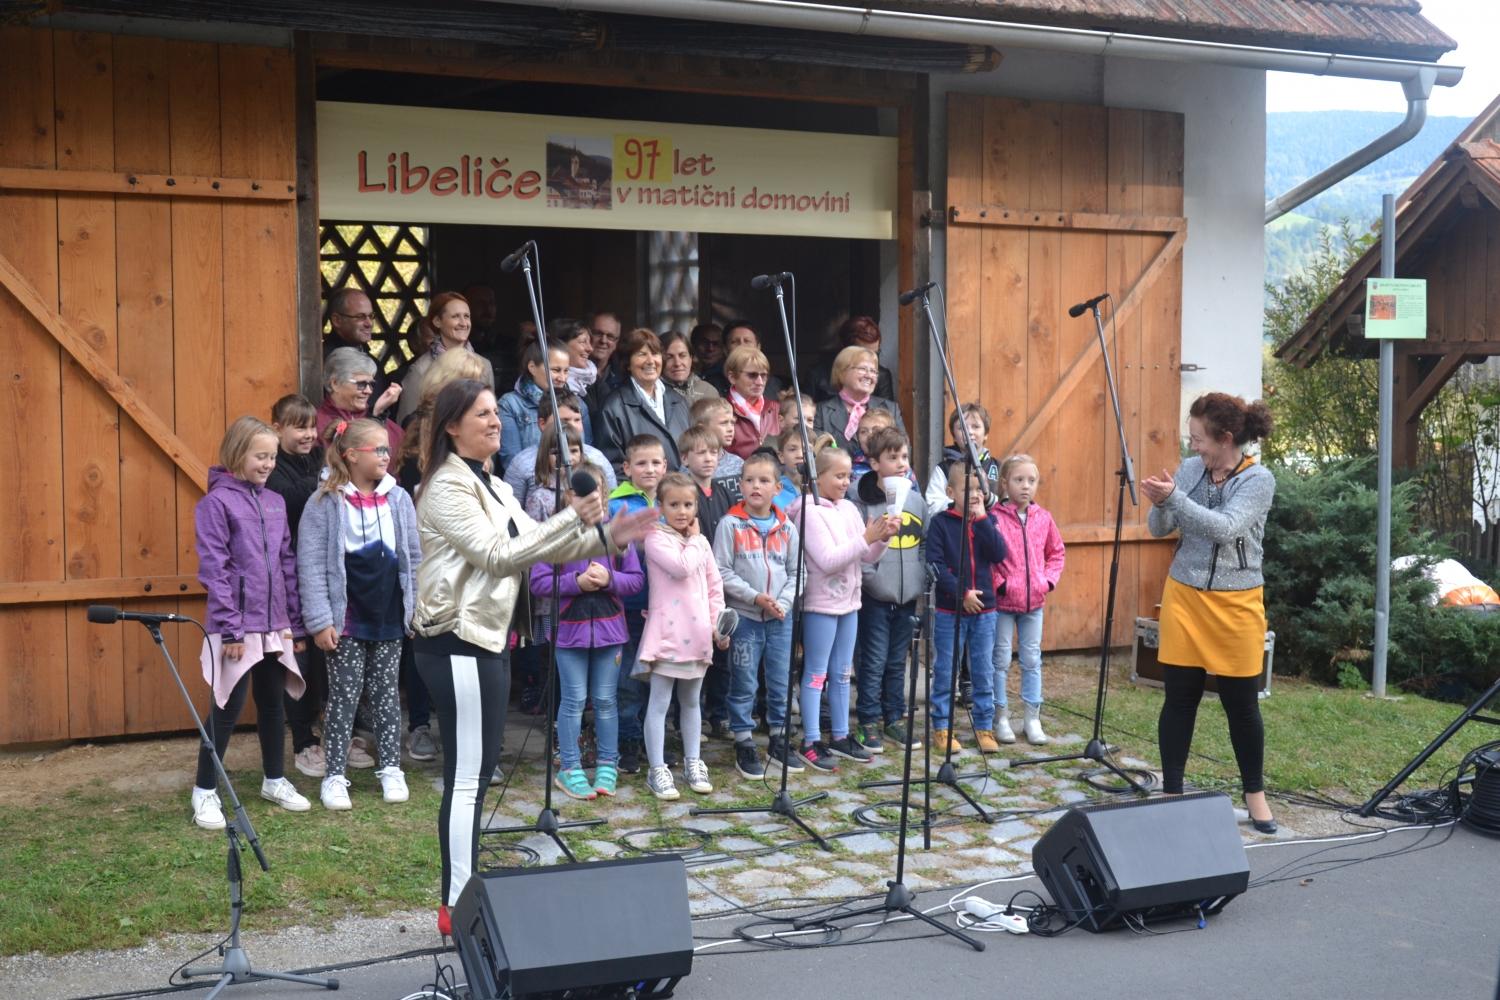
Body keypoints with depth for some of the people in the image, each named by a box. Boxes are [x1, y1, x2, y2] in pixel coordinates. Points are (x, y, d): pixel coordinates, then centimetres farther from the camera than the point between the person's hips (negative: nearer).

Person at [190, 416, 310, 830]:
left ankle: (275, 780, 29)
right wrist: (229, 628, -16)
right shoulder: (217, 502, -8)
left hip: (275, 626, 6)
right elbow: (213, 568, -12)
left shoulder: (276, 502, 11)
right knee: (228, 708, -1)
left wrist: (296, 622, 11)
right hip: (238, 627, -6)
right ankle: (205, 791, 12)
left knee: (273, 703, 15)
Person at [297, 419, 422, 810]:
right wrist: (320, 620, -13)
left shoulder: (398, 499, 4)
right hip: (346, 619, -3)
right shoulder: (325, 503, -7)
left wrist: (415, 609, 4)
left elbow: (413, 558, 8)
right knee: (344, 696, 3)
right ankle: (335, 775, 13)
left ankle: (390, 768, 22)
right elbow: (311, 565, -9)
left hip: (389, 616, 3)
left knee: (387, 693, 12)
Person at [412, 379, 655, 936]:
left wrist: (606, 536, 3)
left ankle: (463, 896, 22)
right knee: (467, 776, -6)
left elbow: (534, 550, 14)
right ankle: (457, 907, 2)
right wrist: (573, 519, -23)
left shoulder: (494, 488, 16)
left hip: (485, 639, 10)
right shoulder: (448, 487, -12)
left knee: (476, 771, 13)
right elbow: (497, 555, -20)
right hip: (458, 643, -10)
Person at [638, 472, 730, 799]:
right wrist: (692, 540, -5)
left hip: (697, 634, 6)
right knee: (659, 703, -2)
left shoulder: (701, 541, 12)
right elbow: (682, 567, -21)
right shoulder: (656, 539, -6)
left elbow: (714, 585, 14)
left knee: (691, 701, 16)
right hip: (666, 633, -6)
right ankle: (657, 769, 4)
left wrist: (718, 622, 4)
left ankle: (693, 763, 25)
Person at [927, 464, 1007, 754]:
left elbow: (1000, 554, -9)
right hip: (949, 611, -3)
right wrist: (962, 594, -18)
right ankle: (942, 728, 13)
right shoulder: (940, 523, -4)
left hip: (984, 610, 3)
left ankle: (984, 726, 19)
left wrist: (981, 518, -13)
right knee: (945, 672, 4)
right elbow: (936, 564, -11)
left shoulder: (987, 522, 6)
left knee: (984, 673, 9)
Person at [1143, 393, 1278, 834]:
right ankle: (1171, 793, 16)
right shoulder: (1189, 468, 1)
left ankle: (1255, 794, 25)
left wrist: (1173, 498, -32)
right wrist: (1159, 504, -20)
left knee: (1242, 702, 7)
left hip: (1236, 603, -3)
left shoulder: (1259, 479, -11)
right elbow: (1159, 530, 1)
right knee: (1179, 698, 5)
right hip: (1184, 596, 3)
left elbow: (1225, 528, -26)